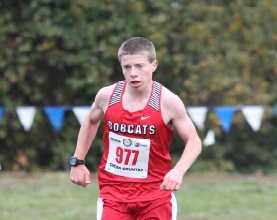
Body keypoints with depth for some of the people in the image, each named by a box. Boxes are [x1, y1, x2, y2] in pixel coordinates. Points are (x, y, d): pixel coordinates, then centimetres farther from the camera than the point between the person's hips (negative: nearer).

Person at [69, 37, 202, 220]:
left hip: (155, 192, -1)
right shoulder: (107, 96, -4)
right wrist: (78, 161, 16)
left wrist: (179, 170, -23)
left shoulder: (168, 102, -12)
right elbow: (91, 121, 19)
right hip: (113, 193, 1)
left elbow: (194, 142, -5)